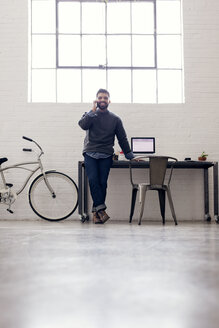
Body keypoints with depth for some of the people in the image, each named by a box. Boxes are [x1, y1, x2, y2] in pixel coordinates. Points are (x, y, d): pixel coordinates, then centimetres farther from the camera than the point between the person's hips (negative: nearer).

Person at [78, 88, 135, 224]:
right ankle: (101, 209, -18)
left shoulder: (115, 119, 13)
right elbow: (83, 125, -9)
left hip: (106, 156, 0)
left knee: (102, 183, -8)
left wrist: (130, 156, 12)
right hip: (90, 153, 0)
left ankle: (96, 212, -1)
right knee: (93, 180, -18)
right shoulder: (90, 114, 13)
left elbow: (122, 139, 14)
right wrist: (93, 110, -7)